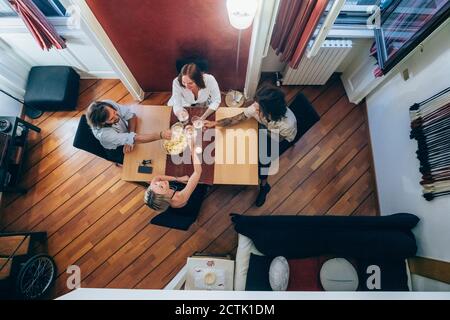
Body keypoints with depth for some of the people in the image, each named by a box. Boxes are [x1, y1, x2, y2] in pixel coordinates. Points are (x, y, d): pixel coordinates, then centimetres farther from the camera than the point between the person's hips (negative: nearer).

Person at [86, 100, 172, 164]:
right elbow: (135, 139, -44)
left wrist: (130, 139, -32)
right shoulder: (103, 133, -41)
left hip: (125, 131, 6)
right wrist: (160, 135, -54)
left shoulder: (108, 104, -30)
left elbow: (131, 115, -20)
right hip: (117, 150, -5)